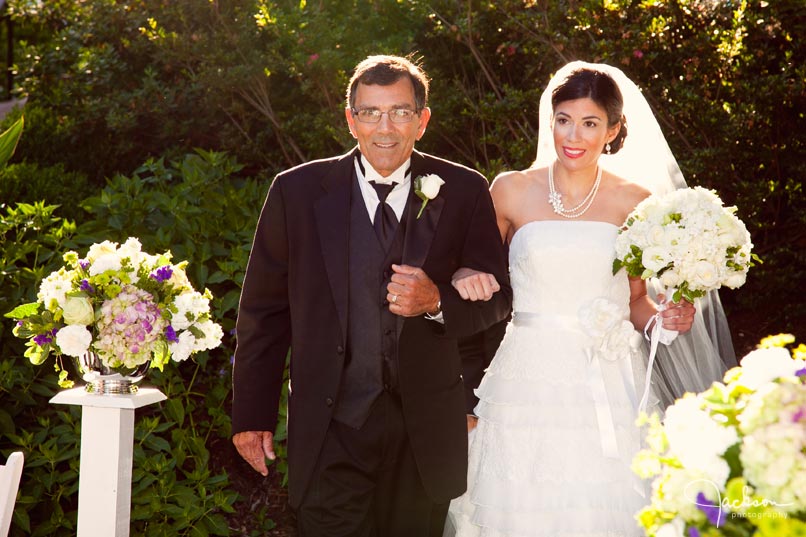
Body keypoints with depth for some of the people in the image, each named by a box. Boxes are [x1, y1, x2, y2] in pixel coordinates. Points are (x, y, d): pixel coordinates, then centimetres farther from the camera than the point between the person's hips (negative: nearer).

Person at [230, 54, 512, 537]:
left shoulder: (464, 192, -1)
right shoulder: (298, 191, -3)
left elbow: (498, 297, 4)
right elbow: (264, 309, 1)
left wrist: (437, 301, -18)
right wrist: (253, 414, 0)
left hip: (427, 431, 2)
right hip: (331, 430, -2)